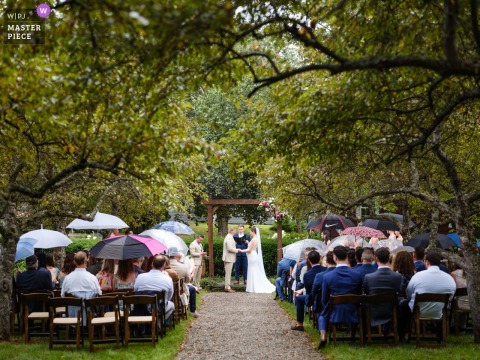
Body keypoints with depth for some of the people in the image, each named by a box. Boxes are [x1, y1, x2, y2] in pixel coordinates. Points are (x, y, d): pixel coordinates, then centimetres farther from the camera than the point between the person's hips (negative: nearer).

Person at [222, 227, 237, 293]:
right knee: (228, 273, -7)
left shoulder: (228, 237, 15)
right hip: (229, 258, -11)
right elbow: (230, 248, -24)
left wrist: (236, 249, 13)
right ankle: (227, 288, -5)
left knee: (228, 273, 14)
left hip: (229, 258, 11)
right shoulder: (229, 238, -18)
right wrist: (237, 250, -11)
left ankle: (227, 287, 18)